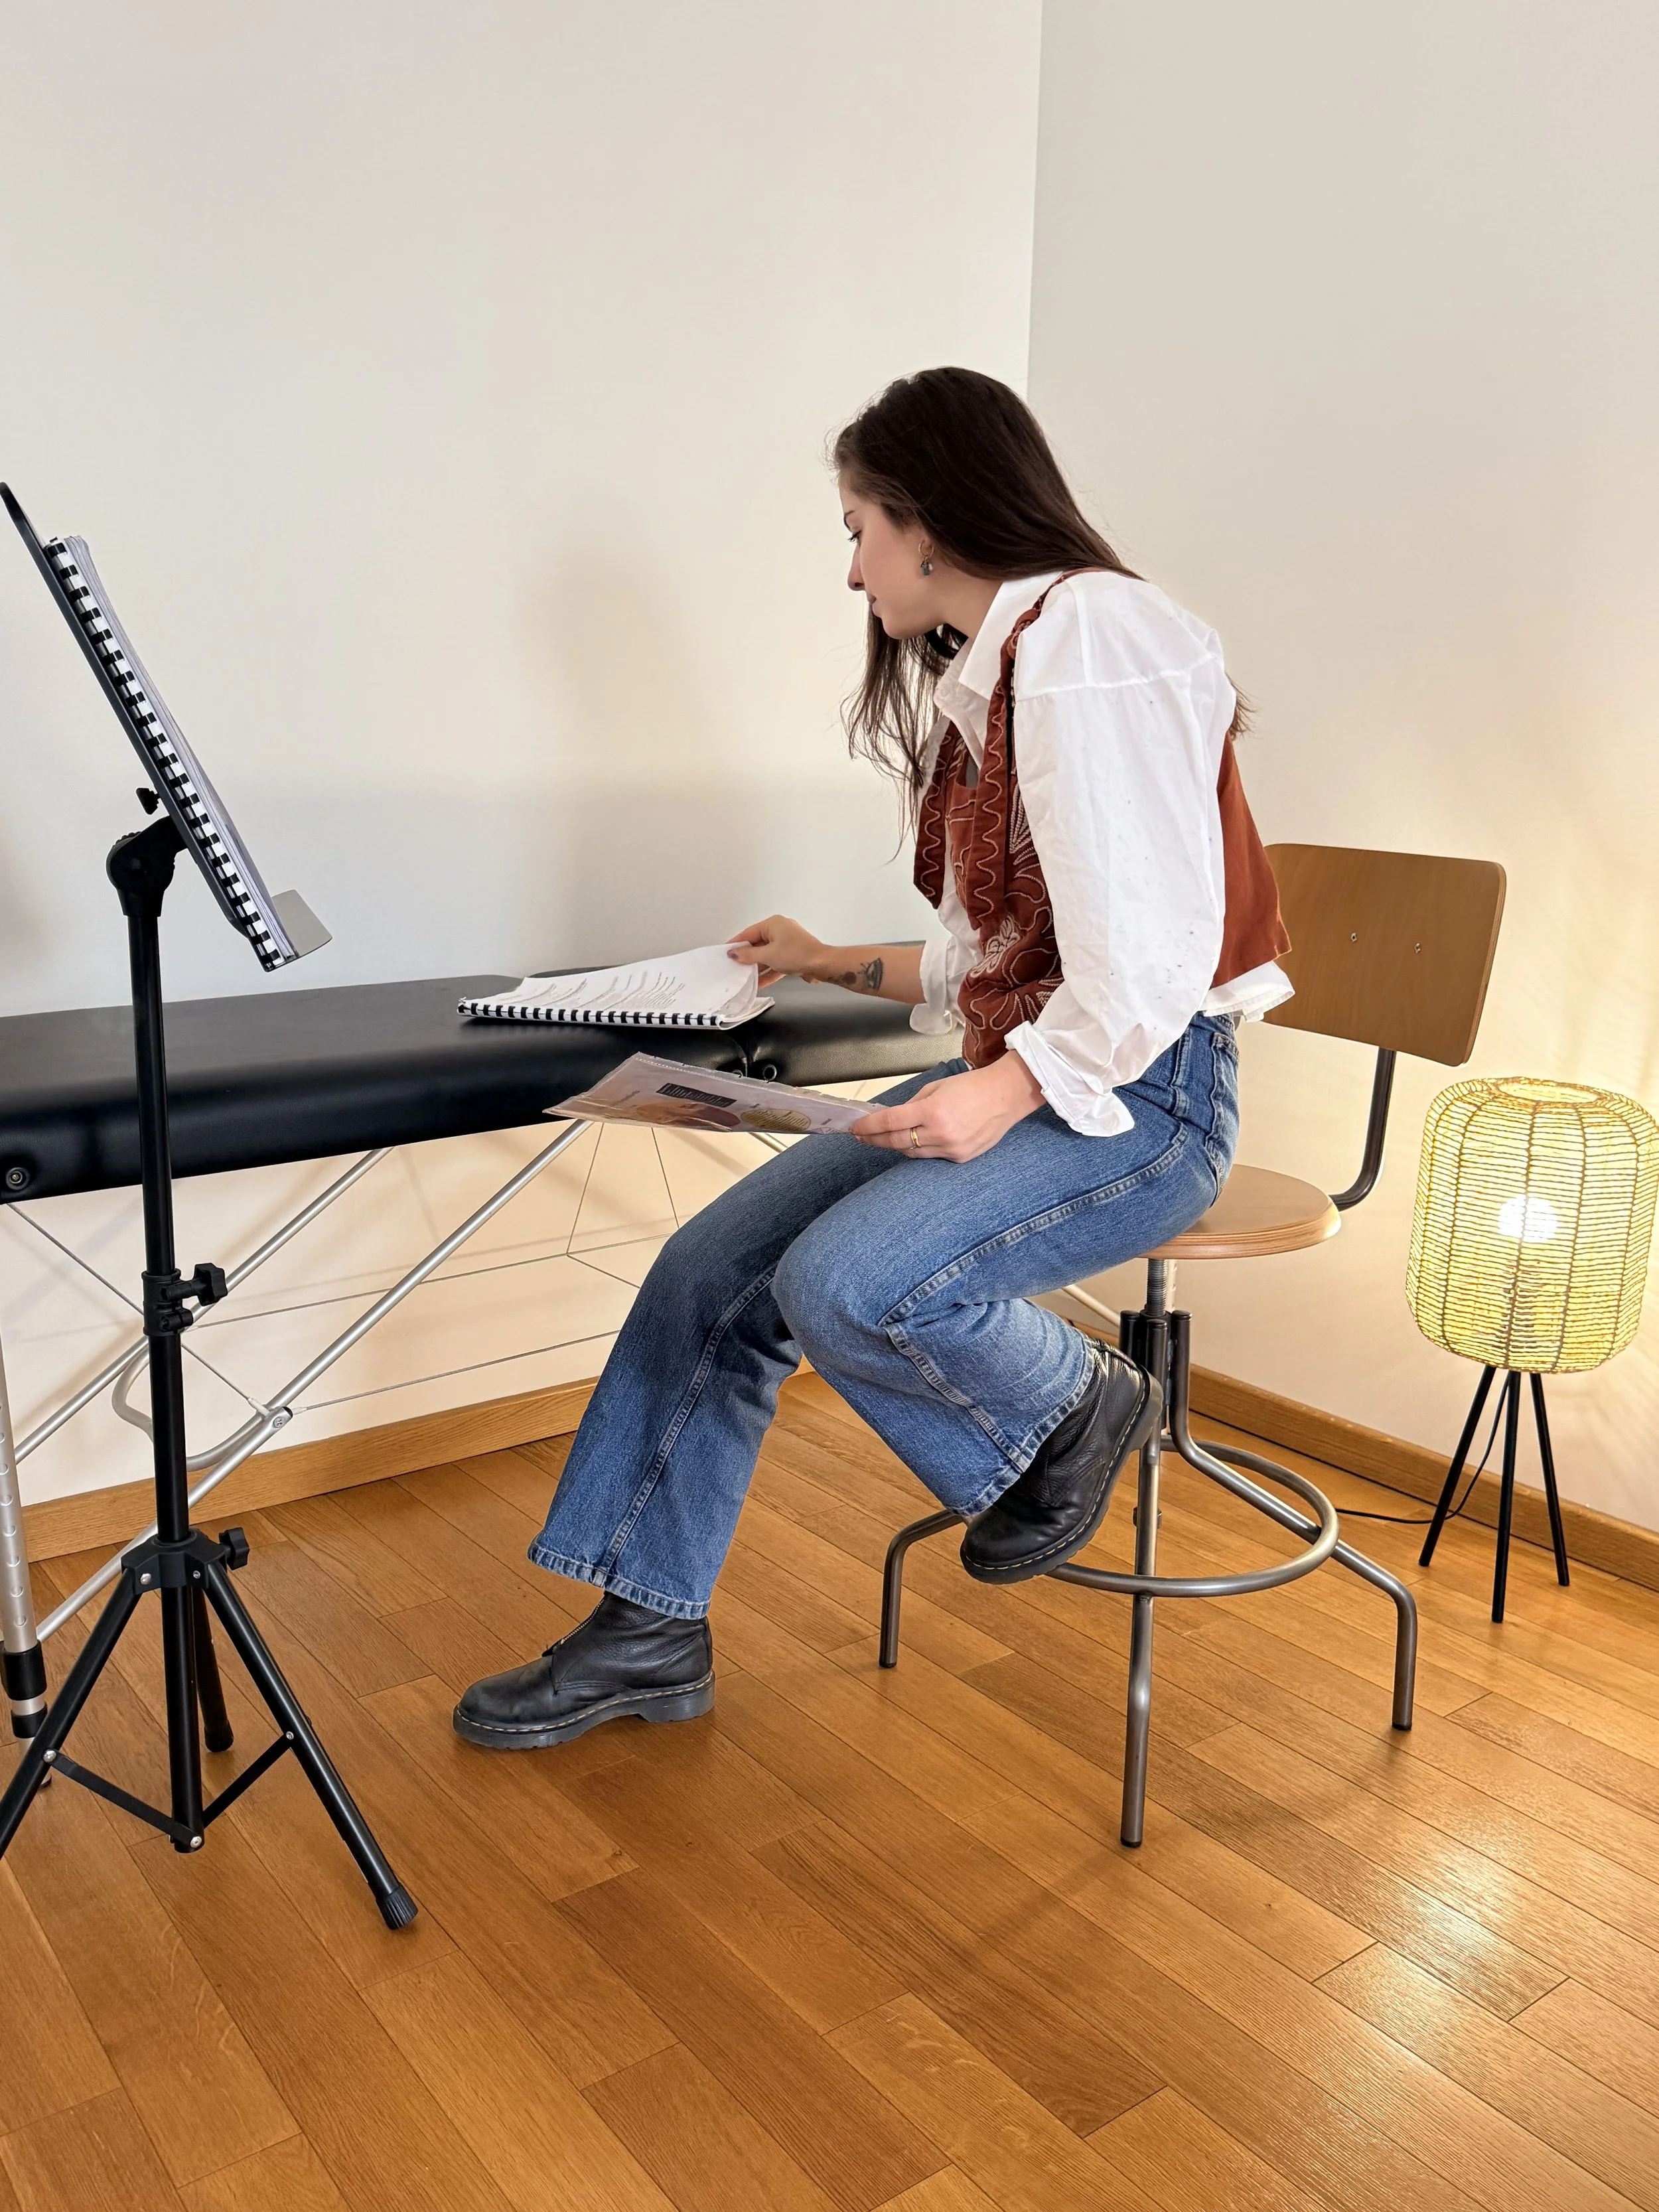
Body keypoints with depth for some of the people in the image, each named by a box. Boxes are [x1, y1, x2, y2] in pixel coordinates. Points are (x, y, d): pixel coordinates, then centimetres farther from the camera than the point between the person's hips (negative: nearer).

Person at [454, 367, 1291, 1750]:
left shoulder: (1086, 636, -14)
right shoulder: (988, 672, 17)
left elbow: (1150, 951, -21)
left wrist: (1008, 1092, -26)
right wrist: (840, 967, 25)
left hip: (1136, 1095, -9)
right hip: (1023, 1074, 9)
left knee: (848, 1285, -31)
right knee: (714, 1269, -1)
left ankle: (1074, 1411, 1)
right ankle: (651, 1630, 12)